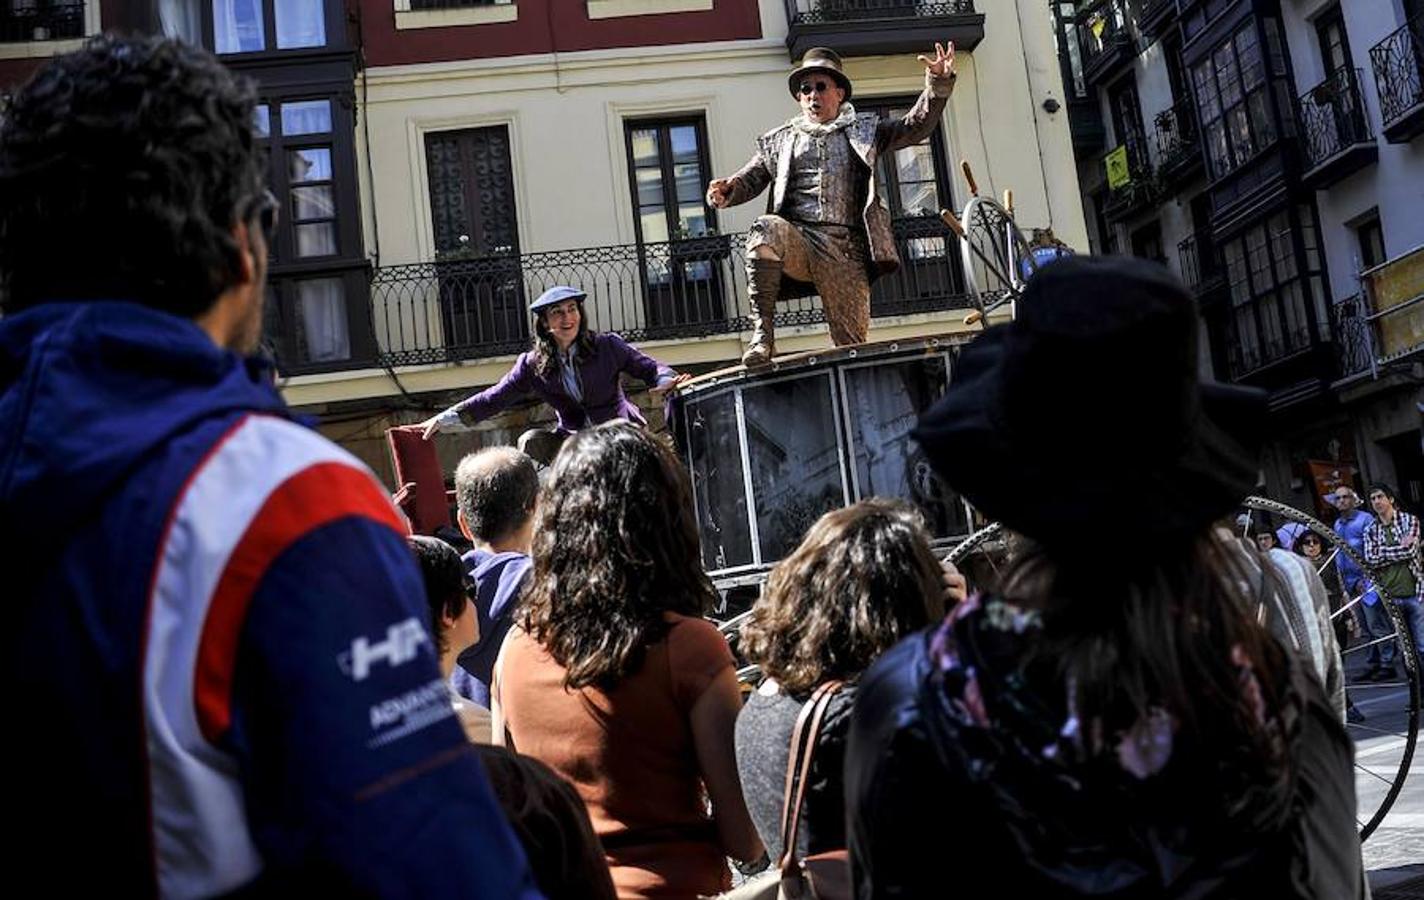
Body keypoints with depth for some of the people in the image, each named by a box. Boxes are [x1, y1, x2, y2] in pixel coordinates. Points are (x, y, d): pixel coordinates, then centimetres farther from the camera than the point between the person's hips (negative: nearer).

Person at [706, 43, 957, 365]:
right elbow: (749, 180, 16)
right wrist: (725, 190, -8)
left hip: (845, 247, 1)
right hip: (797, 238, 0)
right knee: (766, 229, -34)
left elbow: (915, 126, 14)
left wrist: (938, 84, -2)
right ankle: (763, 335, -32)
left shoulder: (863, 131, 22)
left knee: (852, 342, -7)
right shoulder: (779, 140, 23)